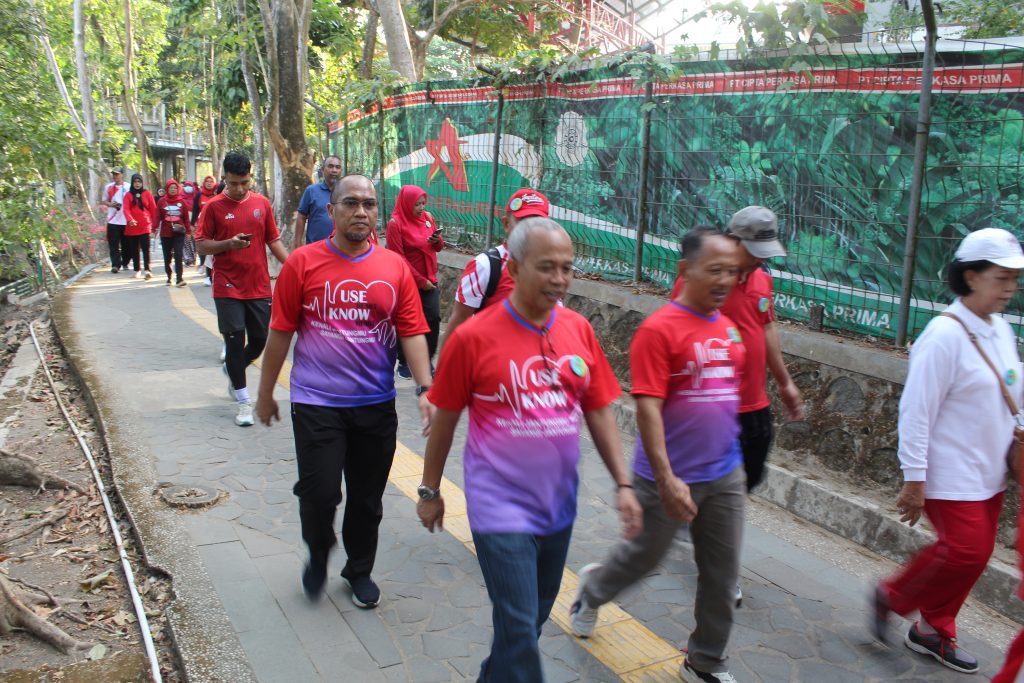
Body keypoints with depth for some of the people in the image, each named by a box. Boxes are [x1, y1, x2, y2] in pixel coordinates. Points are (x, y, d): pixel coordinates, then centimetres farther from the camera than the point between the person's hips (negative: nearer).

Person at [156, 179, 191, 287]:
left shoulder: (182, 202, 3)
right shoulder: (161, 202, 3)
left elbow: (186, 218, 5)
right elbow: (158, 217, 1)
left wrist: (188, 231, 4)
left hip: (179, 233, -1)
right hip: (165, 234, 1)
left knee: (179, 255, -11)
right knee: (167, 257, 10)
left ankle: (179, 278, -13)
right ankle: (169, 277, 25)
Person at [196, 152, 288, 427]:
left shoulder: (262, 203, 5)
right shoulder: (213, 206, -3)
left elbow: (273, 240, 11)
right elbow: (201, 244, -2)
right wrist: (228, 243, -19)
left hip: (259, 286, 3)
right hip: (228, 288, -3)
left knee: (260, 340, 7)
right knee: (235, 341, -3)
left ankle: (233, 370, 39)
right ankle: (244, 401, 8)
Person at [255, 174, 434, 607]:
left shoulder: (395, 268, 0)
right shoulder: (302, 263, -5)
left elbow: (412, 332, -1)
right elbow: (281, 331, 0)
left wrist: (425, 388, -12)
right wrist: (265, 393, 5)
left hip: (376, 404, 2)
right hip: (316, 403, -2)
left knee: (367, 498, 13)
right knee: (319, 493, -4)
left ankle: (359, 570, 36)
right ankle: (318, 555, 28)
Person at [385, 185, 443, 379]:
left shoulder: (428, 217, 5)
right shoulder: (395, 224, -12)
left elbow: (439, 247, 15)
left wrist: (437, 240, -10)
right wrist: (420, 281, -14)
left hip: (429, 279, 5)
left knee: (433, 318, -2)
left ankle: (427, 360, 13)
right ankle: (403, 363, 19)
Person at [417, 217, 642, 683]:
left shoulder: (579, 330, -2)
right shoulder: (474, 337, -14)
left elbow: (599, 412, 5)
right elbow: (444, 421, -4)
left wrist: (623, 483, 2)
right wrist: (429, 491, 4)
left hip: (558, 504, 5)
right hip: (501, 508, -5)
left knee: (536, 615, 22)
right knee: (520, 627, -3)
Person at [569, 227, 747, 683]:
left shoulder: (729, 328, 5)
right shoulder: (660, 329, -17)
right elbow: (648, 407, -21)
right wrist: (666, 478, -25)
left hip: (725, 476, 6)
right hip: (672, 479, -6)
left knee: (722, 574, 13)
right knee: (644, 557, 15)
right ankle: (592, 590, 46)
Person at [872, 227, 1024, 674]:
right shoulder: (946, 334, -20)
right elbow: (916, 410, -20)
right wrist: (914, 479, -19)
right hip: (950, 474, -8)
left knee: (974, 554, 13)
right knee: (965, 551, -7)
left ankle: (933, 630, 31)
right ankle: (891, 595, 17)